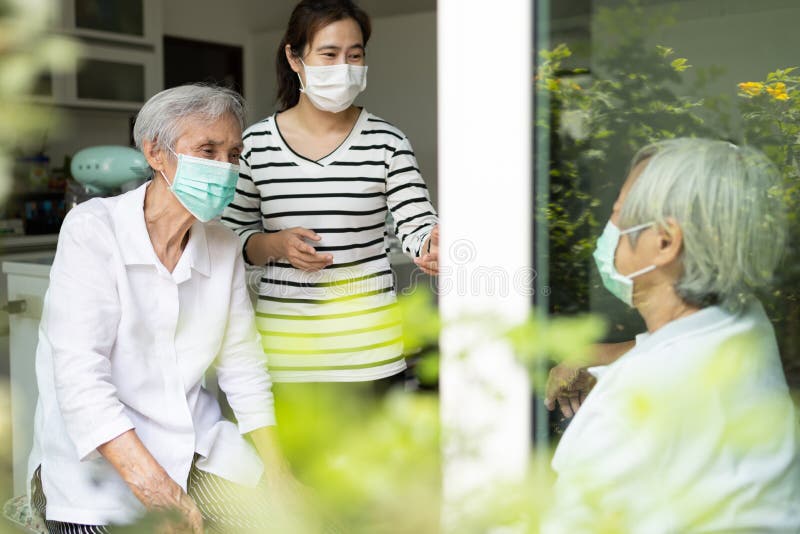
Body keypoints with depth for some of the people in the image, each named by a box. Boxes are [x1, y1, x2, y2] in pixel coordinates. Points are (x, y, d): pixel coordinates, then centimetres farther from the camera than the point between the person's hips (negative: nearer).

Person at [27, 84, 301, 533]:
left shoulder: (224, 246, 3)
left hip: (195, 442, 5)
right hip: (97, 454, -5)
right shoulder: (94, 228, -12)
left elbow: (243, 363, 6)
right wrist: (154, 487, -29)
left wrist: (277, 470, -3)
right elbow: (79, 376, -21)